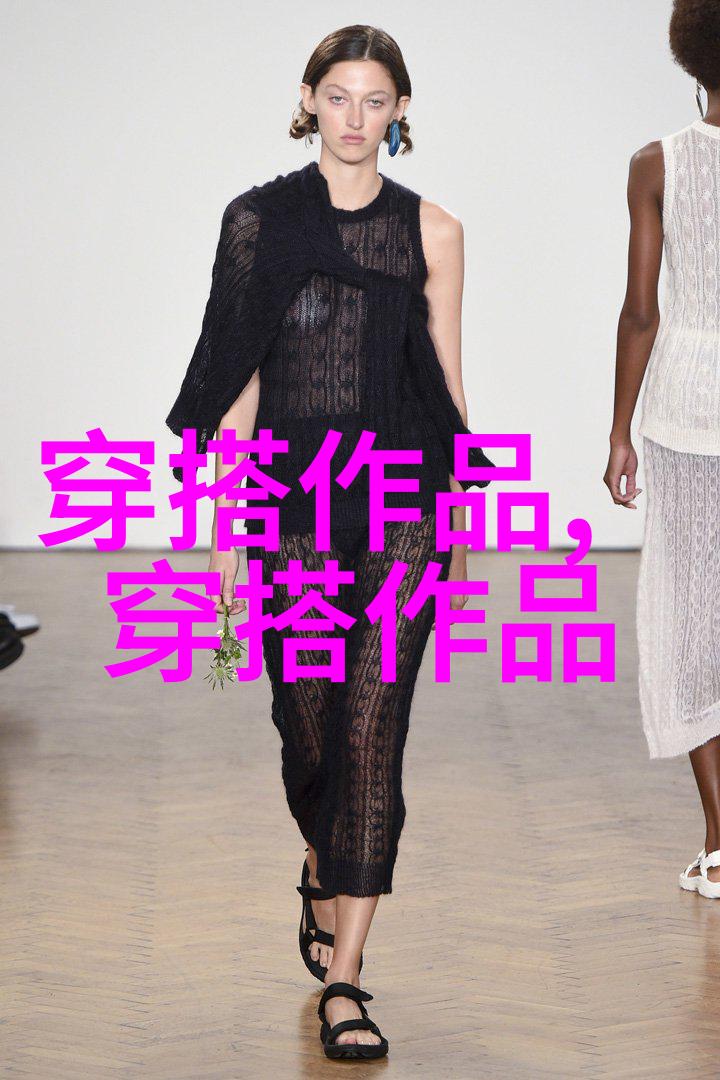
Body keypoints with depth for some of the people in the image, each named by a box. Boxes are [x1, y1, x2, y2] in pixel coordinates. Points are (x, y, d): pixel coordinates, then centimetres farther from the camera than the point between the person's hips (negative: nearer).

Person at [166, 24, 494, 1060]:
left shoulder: (430, 231, 4)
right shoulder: (258, 221, 3)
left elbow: (447, 380, 8)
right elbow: (240, 379, 2)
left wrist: (468, 527, 8)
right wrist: (223, 524, -2)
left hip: (402, 511, -1)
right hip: (293, 503, 1)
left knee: (373, 732, -7)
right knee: (307, 726, 11)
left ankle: (344, 978, -2)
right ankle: (323, 875, 44)